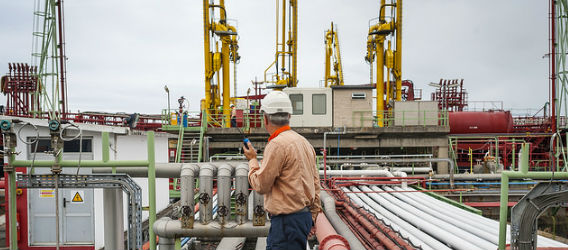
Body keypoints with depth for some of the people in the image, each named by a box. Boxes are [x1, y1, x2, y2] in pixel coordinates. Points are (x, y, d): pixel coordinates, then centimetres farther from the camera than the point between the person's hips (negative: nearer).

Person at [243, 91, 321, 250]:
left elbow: (261, 186, -14)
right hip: (304, 215, 10)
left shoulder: (277, 145, -18)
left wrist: (252, 160, 1)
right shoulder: (304, 142, 10)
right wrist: (312, 216, 21)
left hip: (287, 221, -9)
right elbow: (315, 182, 14)